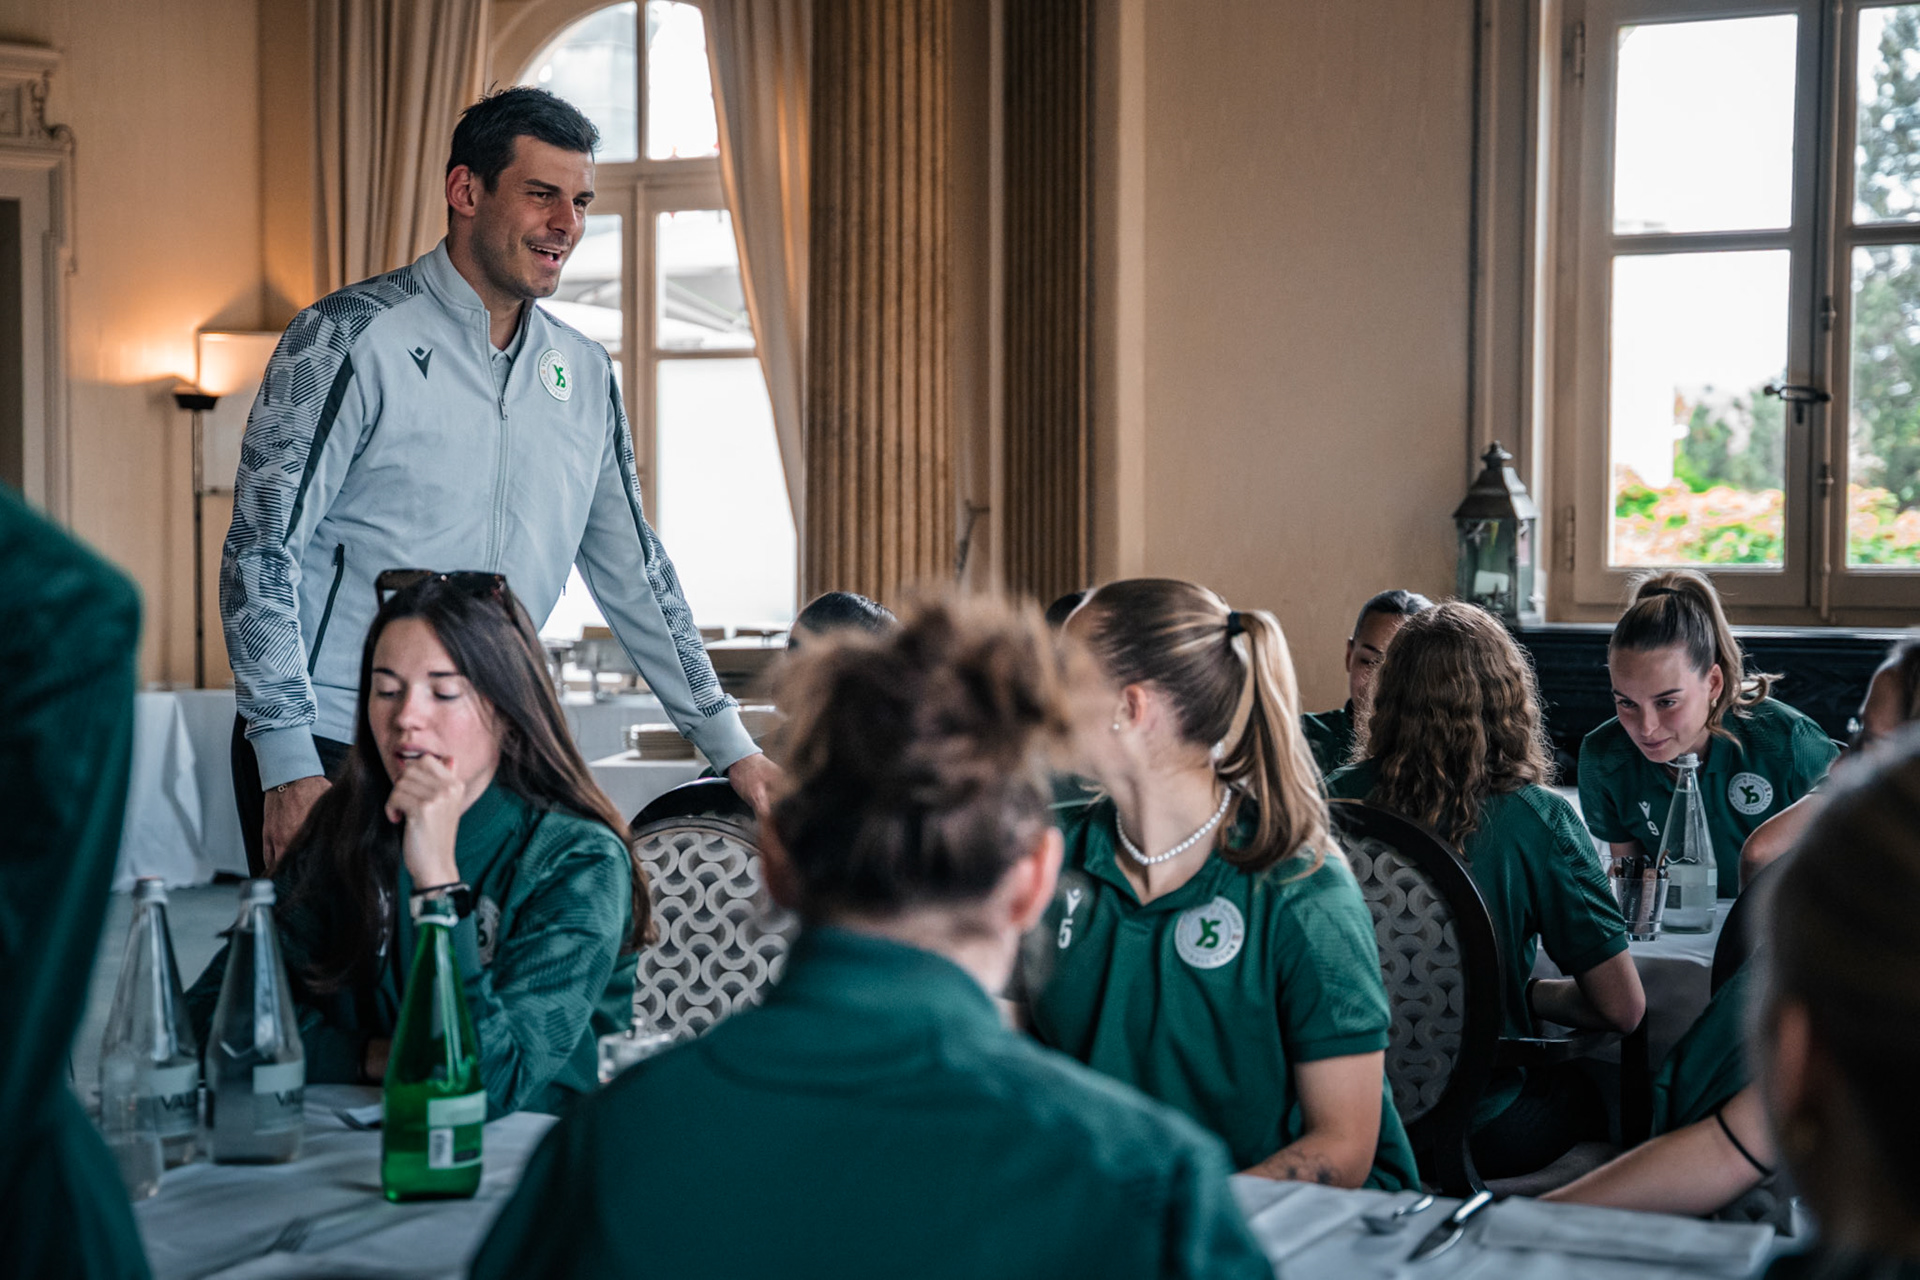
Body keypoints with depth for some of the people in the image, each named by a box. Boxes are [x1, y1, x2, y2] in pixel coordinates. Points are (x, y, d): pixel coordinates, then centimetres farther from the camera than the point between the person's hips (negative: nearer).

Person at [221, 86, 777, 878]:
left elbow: (631, 571, 20)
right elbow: (261, 551, -9)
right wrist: (289, 767, -16)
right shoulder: (352, 337, -6)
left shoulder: (584, 374, 11)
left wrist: (731, 748, 18)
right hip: (331, 753, -5)